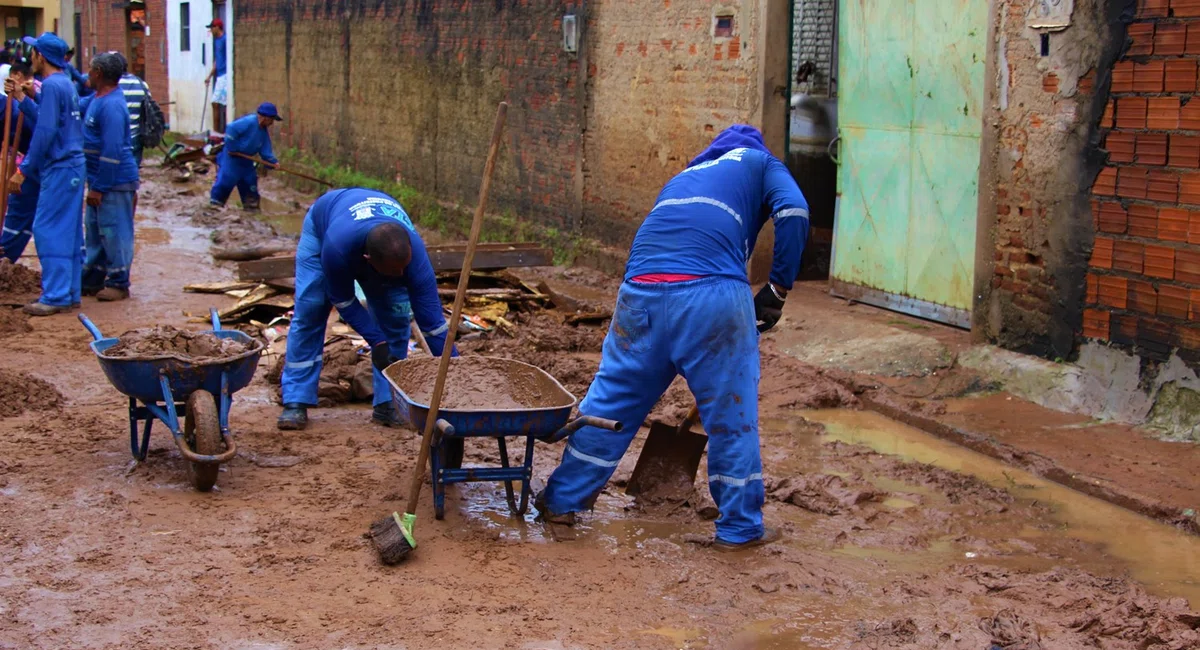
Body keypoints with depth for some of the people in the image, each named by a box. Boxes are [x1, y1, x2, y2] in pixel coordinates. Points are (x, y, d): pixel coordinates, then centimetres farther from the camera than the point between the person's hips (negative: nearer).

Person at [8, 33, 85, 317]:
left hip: (59, 169, -9)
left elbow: (45, 131, -19)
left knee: (49, 230, -7)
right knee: (69, 232, 10)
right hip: (73, 167, 9)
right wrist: (22, 99, 25)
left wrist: (24, 170, -17)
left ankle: (55, 296, -7)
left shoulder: (52, 85, -14)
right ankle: (70, 293, 14)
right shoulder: (67, 84, 15)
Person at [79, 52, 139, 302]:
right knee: (94, 231, 17)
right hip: (100, 180, 11)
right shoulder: (95, 99, 10)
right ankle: (92, 280, 27)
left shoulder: (111, 106, -21)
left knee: (114, 233, -2)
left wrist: (99, 187, -22)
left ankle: (119, 284, 7)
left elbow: (112, 152, -25)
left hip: (115, 181, -11)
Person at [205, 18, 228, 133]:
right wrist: (210, 76, 24)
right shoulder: (217, 41, 17)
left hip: (225, 75, -10)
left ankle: (225, 130, -6)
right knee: (215, 103, 10)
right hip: (219, 76, 10)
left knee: (226, 104, -8)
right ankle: (216, 130, 16)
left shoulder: (225, 39, -11)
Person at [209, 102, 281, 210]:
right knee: (225, 179, -9)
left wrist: (273, 161, -14)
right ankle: (215, 203, -1)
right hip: (232, 157, -8)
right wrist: (231, 148, -25)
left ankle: (251, 205, 21)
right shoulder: (249, 122, -23)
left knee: (250, 181, 11)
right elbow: (232, 128, -30)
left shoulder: (264, 131, 3)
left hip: (246, 160, 9)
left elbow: (265, 150, 3)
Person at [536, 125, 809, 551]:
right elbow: (793, 211, -1)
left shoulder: (684, 176, 37)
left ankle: (561, 500, 27)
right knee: (730, 412, 8)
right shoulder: (760, 163, 23)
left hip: (641, 289, 5)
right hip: (711, 292, -5)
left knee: (612, 398, 17)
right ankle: (740, 528, 18)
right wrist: (778, 289, 6)